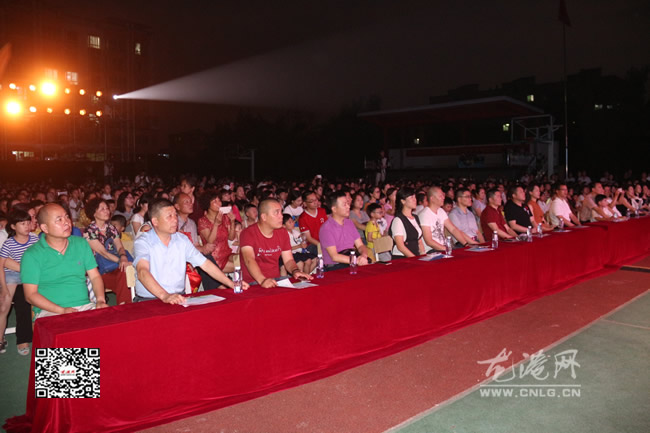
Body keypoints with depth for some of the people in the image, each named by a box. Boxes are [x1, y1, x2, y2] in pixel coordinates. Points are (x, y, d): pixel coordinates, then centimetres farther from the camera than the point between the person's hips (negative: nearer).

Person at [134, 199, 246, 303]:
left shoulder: (182, 240, 10)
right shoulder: (143, 242, -7)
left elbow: (205, 264, 10)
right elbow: (142, 272, -24)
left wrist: (232, 284, -1)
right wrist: (164, 296, -40)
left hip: (178, 297, 4)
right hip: (148, 300, -4)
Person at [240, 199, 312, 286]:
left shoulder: (282, 233, 10)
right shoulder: (248, 234, -9)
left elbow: (288, 260, 12)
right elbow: (249, 260, -24)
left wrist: (295, 271, -11)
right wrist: (262, 280, -41)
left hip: (276, 281, 6)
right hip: (253, 282, -6)